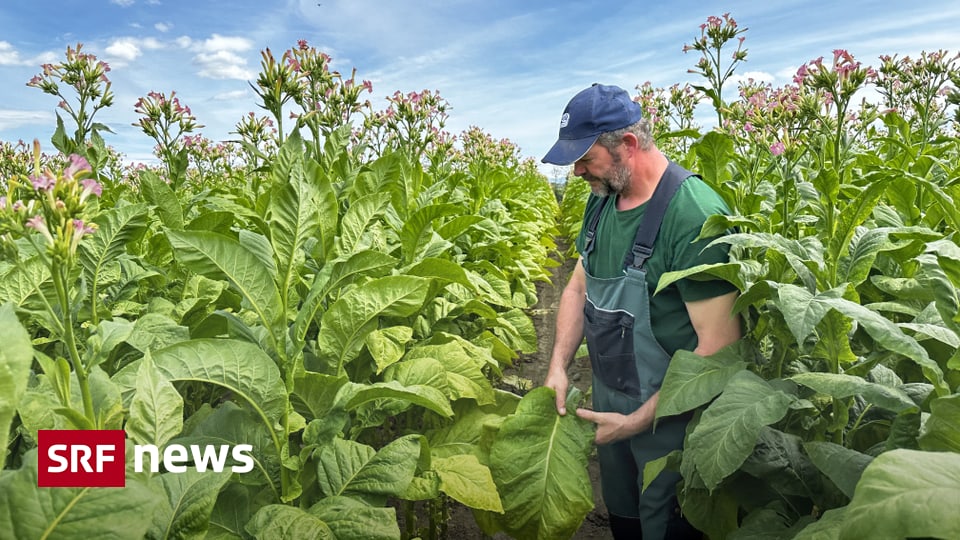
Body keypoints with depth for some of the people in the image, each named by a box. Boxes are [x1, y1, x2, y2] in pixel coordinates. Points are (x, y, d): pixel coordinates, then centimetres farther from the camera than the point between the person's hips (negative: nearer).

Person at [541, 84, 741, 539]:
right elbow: (579, 286, 9)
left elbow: (719, 344, -26)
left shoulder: (692, 213, -26)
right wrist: (558, 367, -3)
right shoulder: (601, 199, -2)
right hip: (608, 398, 7)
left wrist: (638, 422, -21)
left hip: (668, 415, -7)